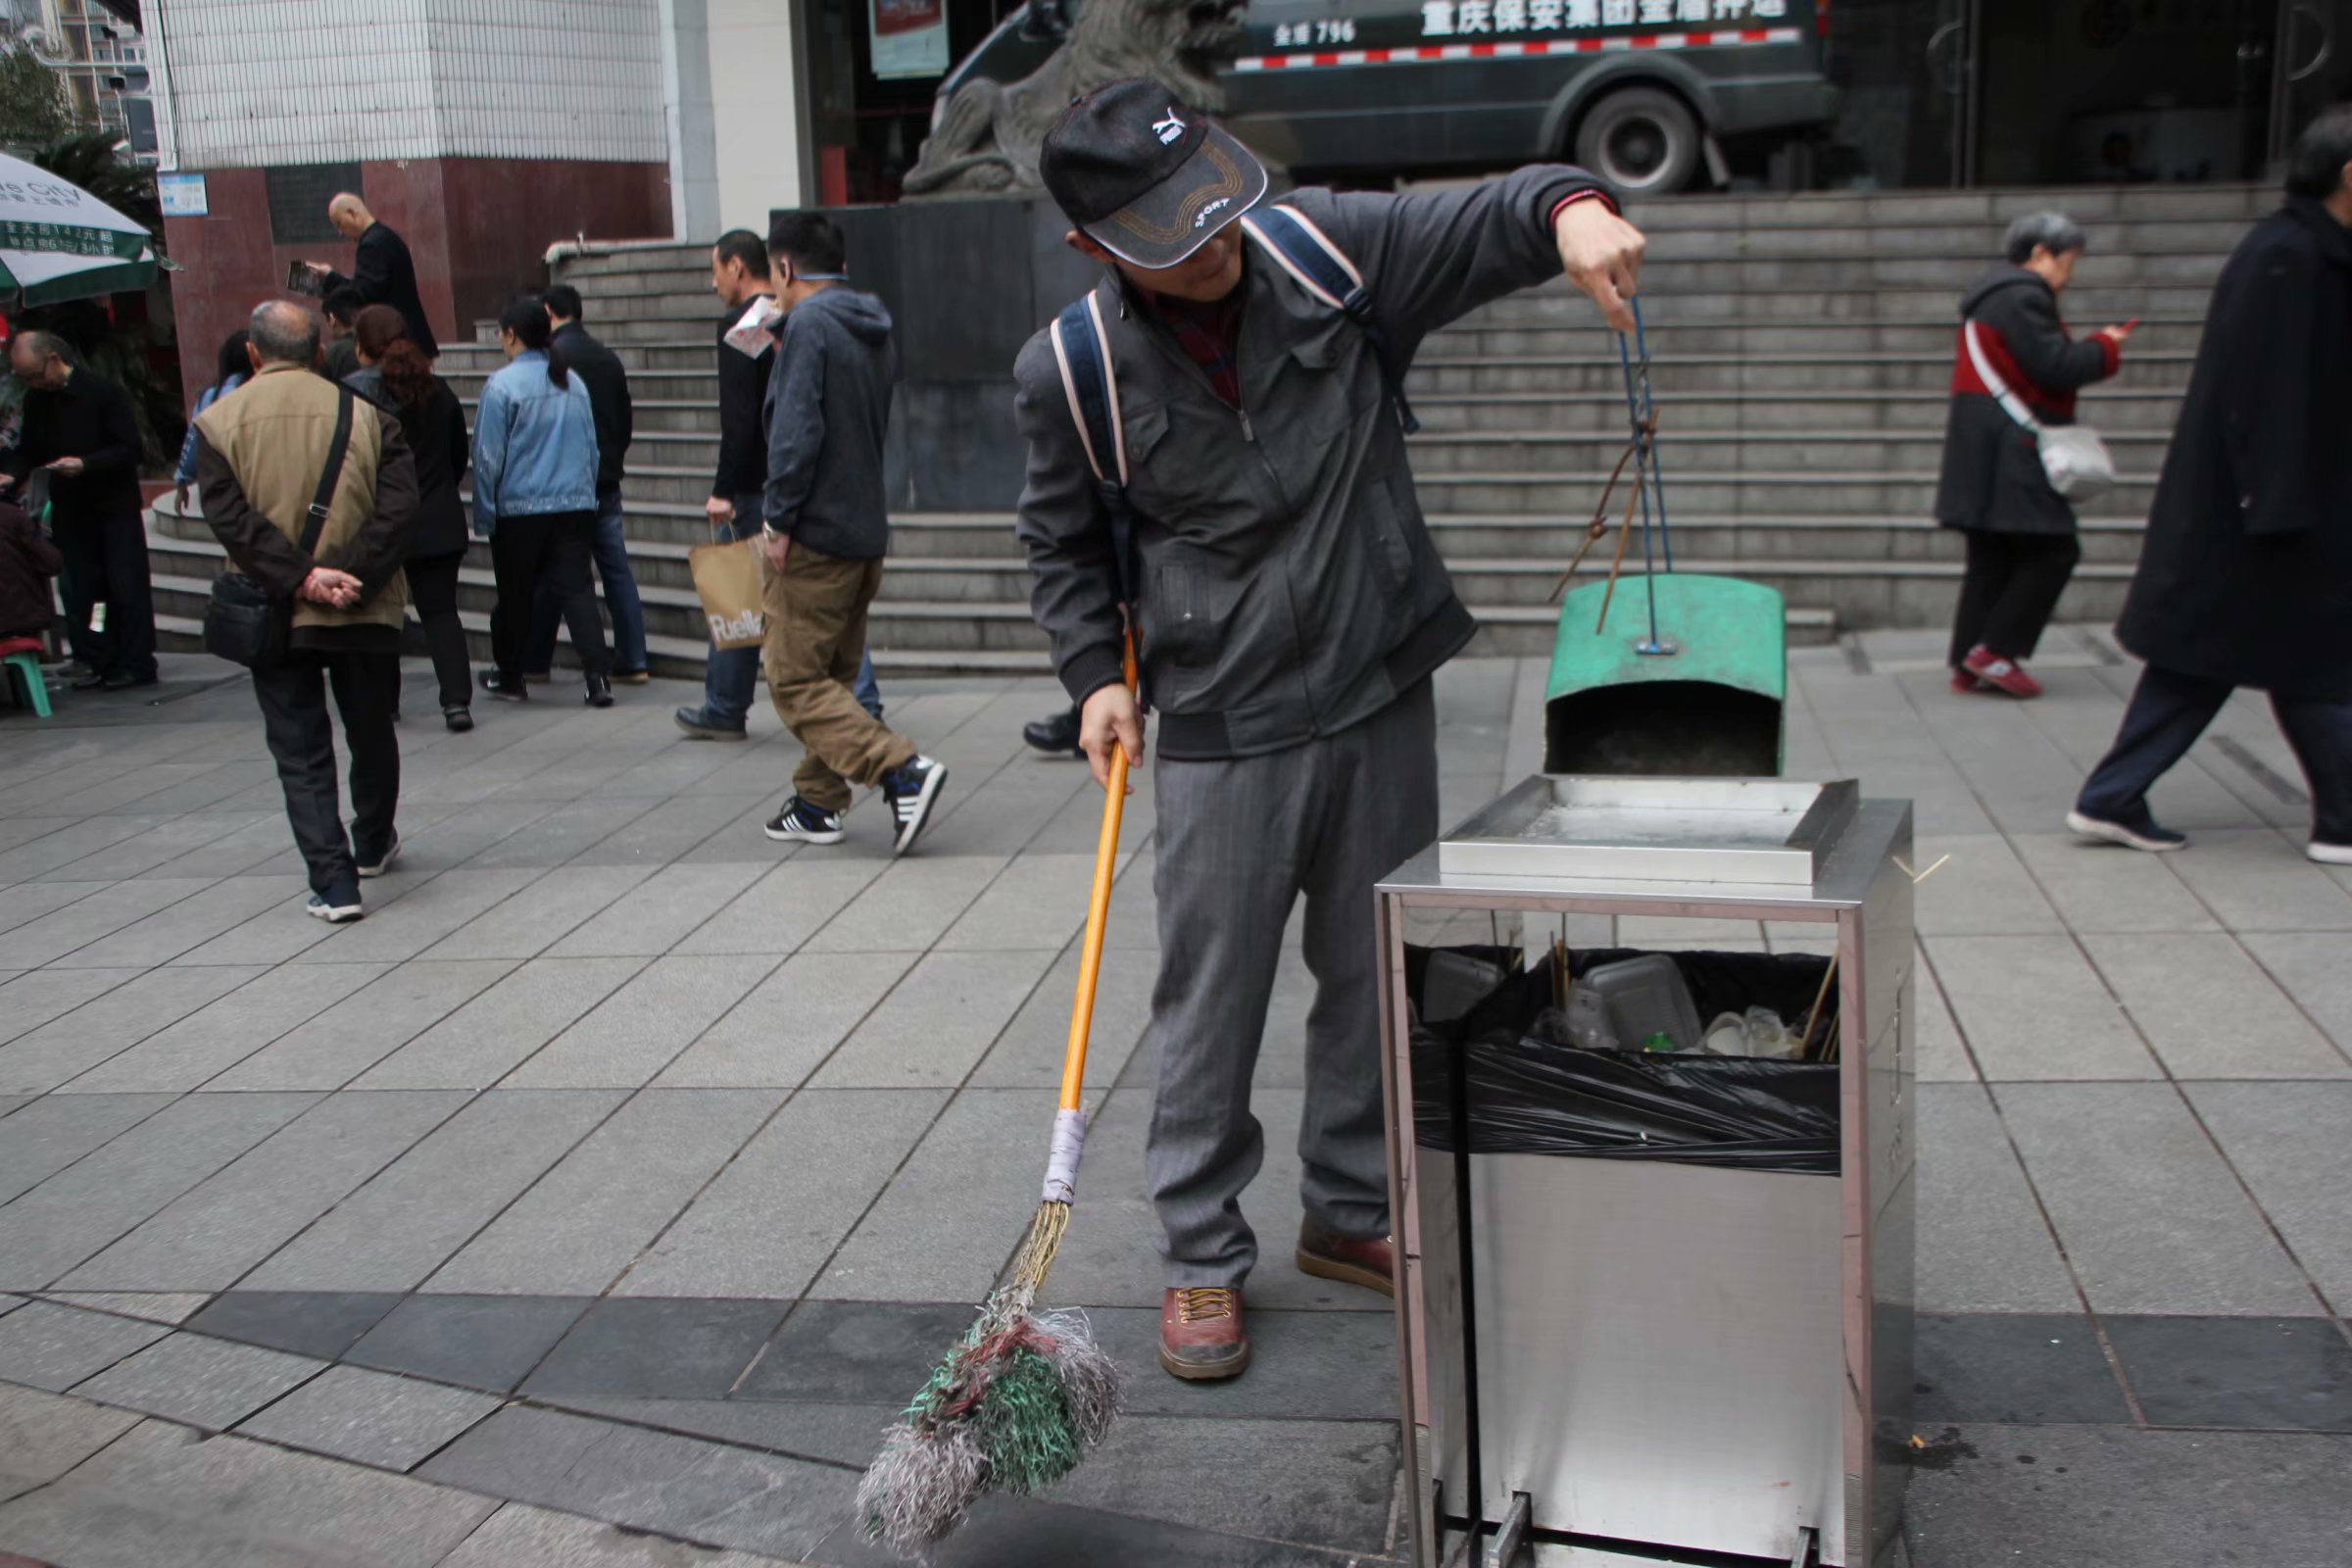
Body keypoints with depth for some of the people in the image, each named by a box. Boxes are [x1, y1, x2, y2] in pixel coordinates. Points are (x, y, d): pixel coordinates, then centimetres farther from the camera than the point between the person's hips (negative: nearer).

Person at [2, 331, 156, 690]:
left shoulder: (103, 392, -12)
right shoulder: (36, 400, 5)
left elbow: (130, 449, -15)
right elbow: (29, 449, 13)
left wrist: (85, 464, -25)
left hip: (114, 506, -6)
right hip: (70, 509, 6)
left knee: (126, 587, -3)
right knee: (79, 591, 5)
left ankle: (136, 664, 2)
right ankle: (102, 663, 11)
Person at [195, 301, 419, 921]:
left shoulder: (217, 422, -2)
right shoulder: (365, 414, -1)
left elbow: (231, 517, -12)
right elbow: (397, 507, -12)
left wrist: (299, 578, -16)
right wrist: (352, 578, -15)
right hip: (364, 613, 1)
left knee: (301, 752, 5)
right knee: (371, 735, 20)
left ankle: (333, 881, -2)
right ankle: (374, 846, 38)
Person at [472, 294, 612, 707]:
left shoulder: (501, 386, -9)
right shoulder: (573, 382, 5)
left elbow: (488, 458, -7)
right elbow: (592, 447, 13)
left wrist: (484, 519, 0)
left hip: (520, 509, -3)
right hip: (575, 505, 4)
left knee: (515, 595, 10)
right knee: (576, 589, 1)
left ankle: (508, 677, 23)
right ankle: (598, 677, -10)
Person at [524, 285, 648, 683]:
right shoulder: (608, 358, 8)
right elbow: (627, 421, 13)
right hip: (606, 485, 5)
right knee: (617, 569, 5)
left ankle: (535, 662, 12)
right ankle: (633, 661, 3)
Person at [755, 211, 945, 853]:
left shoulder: (809, 323, -13)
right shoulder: (875, 331, 14)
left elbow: (796, 431, -22)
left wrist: (780, 519, -14)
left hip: (815, 536, -9)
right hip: (866, 531, 9)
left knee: (795, 680, -5)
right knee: (832, 675, 16)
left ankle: (903, 769, -18)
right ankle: (818, 803, 21)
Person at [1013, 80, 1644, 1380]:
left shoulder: (1325, 252, -6)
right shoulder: (1069, 374, -9)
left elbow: (1482, 220, -5)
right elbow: (1063, 542, 6)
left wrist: (1570, 206, -27)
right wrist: (1095, 673, -5)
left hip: (1382, 700, 3)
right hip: (1223, 734, -3)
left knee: (1374, 979, 15)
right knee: (1210, 1003, 4)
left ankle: (1350, 1215, 34)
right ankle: (1200, 1258, 22)